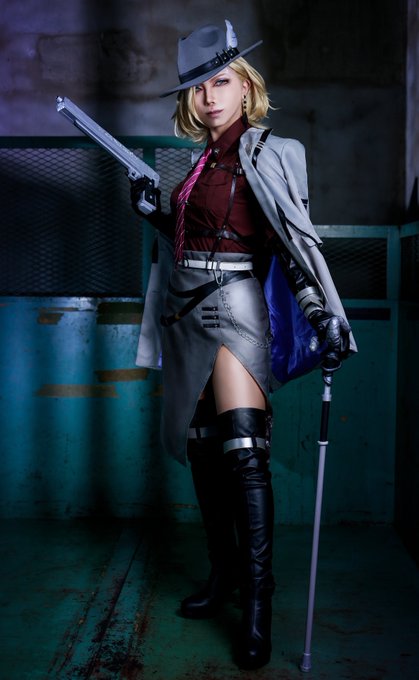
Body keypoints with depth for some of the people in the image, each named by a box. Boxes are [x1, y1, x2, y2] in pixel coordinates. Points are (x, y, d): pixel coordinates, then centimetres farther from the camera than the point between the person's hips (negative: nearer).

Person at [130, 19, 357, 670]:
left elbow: (296, 235, -14)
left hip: (234, 306, -7)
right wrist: (151, 212, 10)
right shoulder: (196, 158, 17)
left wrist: (325, 315, -24)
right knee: (201, 446, 9)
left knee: (242, 446, -16)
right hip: (186, 312, 7)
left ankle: (258, 598, -8)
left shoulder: (264, 153, -3)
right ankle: (223, 572, 23)